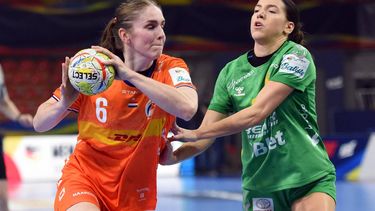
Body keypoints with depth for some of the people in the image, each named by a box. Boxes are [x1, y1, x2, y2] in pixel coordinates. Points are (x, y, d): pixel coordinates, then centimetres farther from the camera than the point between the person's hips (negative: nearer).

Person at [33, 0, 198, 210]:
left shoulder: (171, 68, -10)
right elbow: (39, 124, -7)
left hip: (136, 194, 2)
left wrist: (130, 75, -36)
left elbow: (187, 108, -32)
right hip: (83, 176, -2)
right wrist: (65, 102, -29)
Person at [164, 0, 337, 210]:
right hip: (260, 184, 4)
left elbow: (258, 112, -18)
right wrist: (171, 156, -15)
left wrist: (197, 133, -18)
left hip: (310, 179, -4)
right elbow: (206, 134, 4)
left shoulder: (297, 56, -8)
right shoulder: (231, 72, 6)